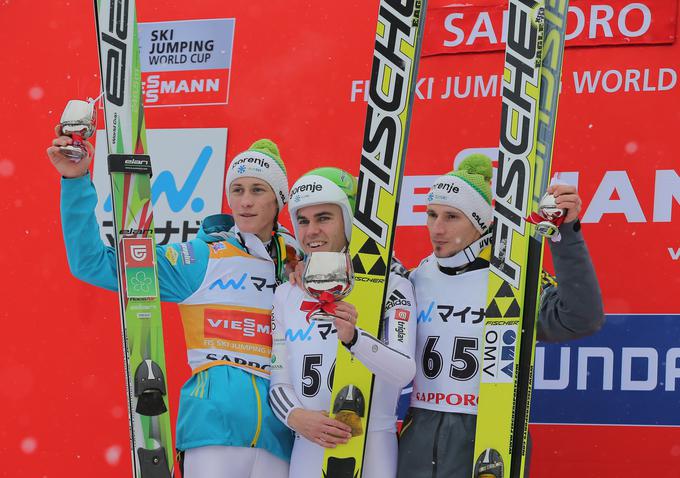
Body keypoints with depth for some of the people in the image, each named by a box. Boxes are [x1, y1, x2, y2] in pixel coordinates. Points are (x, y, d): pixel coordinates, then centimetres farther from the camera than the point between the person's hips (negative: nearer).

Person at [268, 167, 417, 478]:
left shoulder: (390, 286, -1)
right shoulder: (286, 295, 10)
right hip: (308, 449, 3)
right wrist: (296, 417, -10)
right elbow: (278, 381, 10)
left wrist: (353, 338, -27)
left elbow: (404, 372, -12)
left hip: (372, 448, -3)